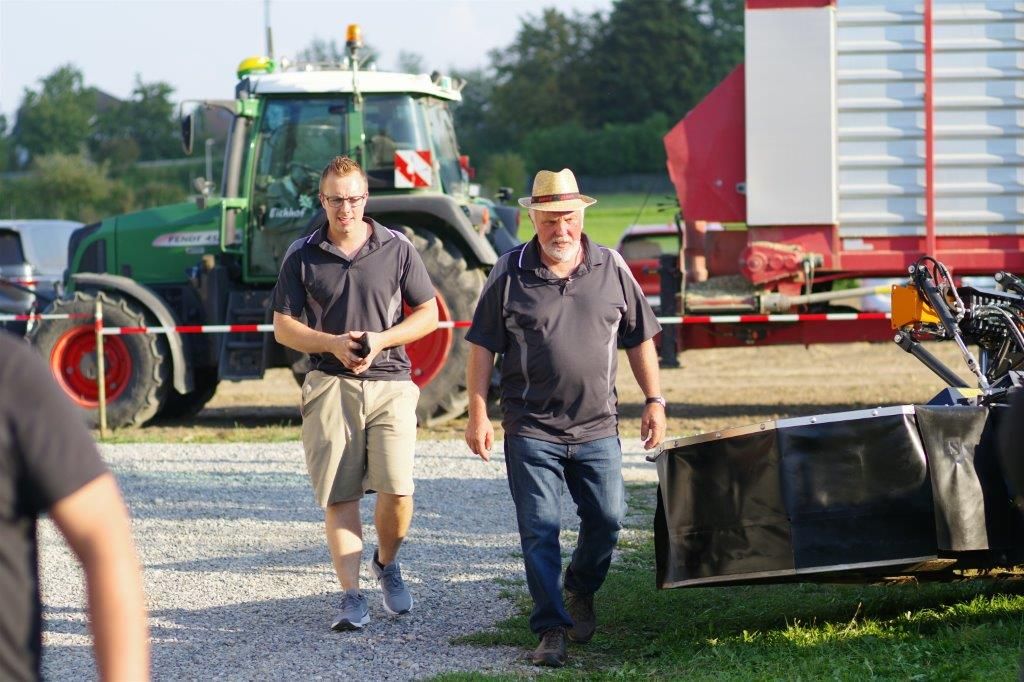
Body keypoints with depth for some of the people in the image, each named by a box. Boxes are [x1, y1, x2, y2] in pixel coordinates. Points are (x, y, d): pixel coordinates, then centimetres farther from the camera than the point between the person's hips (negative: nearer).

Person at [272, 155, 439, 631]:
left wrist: (380, 341, -7)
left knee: (397, 489, -12)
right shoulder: (302, 256, 6)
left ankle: (387, 563, 17)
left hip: (390, 382, 0)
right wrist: (333, 344, -10)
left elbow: (428, 314, 9)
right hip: (330, 385, 1)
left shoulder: (397, 249, 5)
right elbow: (283, 327, 8)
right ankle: (352, 597, -1)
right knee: (339, 497, -5)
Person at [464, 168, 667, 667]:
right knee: (539, 531, -4)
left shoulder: (610, 269, 5)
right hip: (531, 431, -2)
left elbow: (639, 339, 12)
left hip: (597, 428, 2)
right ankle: (552, 630, 1)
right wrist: (478, 415, -5)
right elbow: (482, 348, 0)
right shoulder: (510, 274, -2)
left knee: (607, 521, 7)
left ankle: (581, 591, 35)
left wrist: (654, 401, 7)